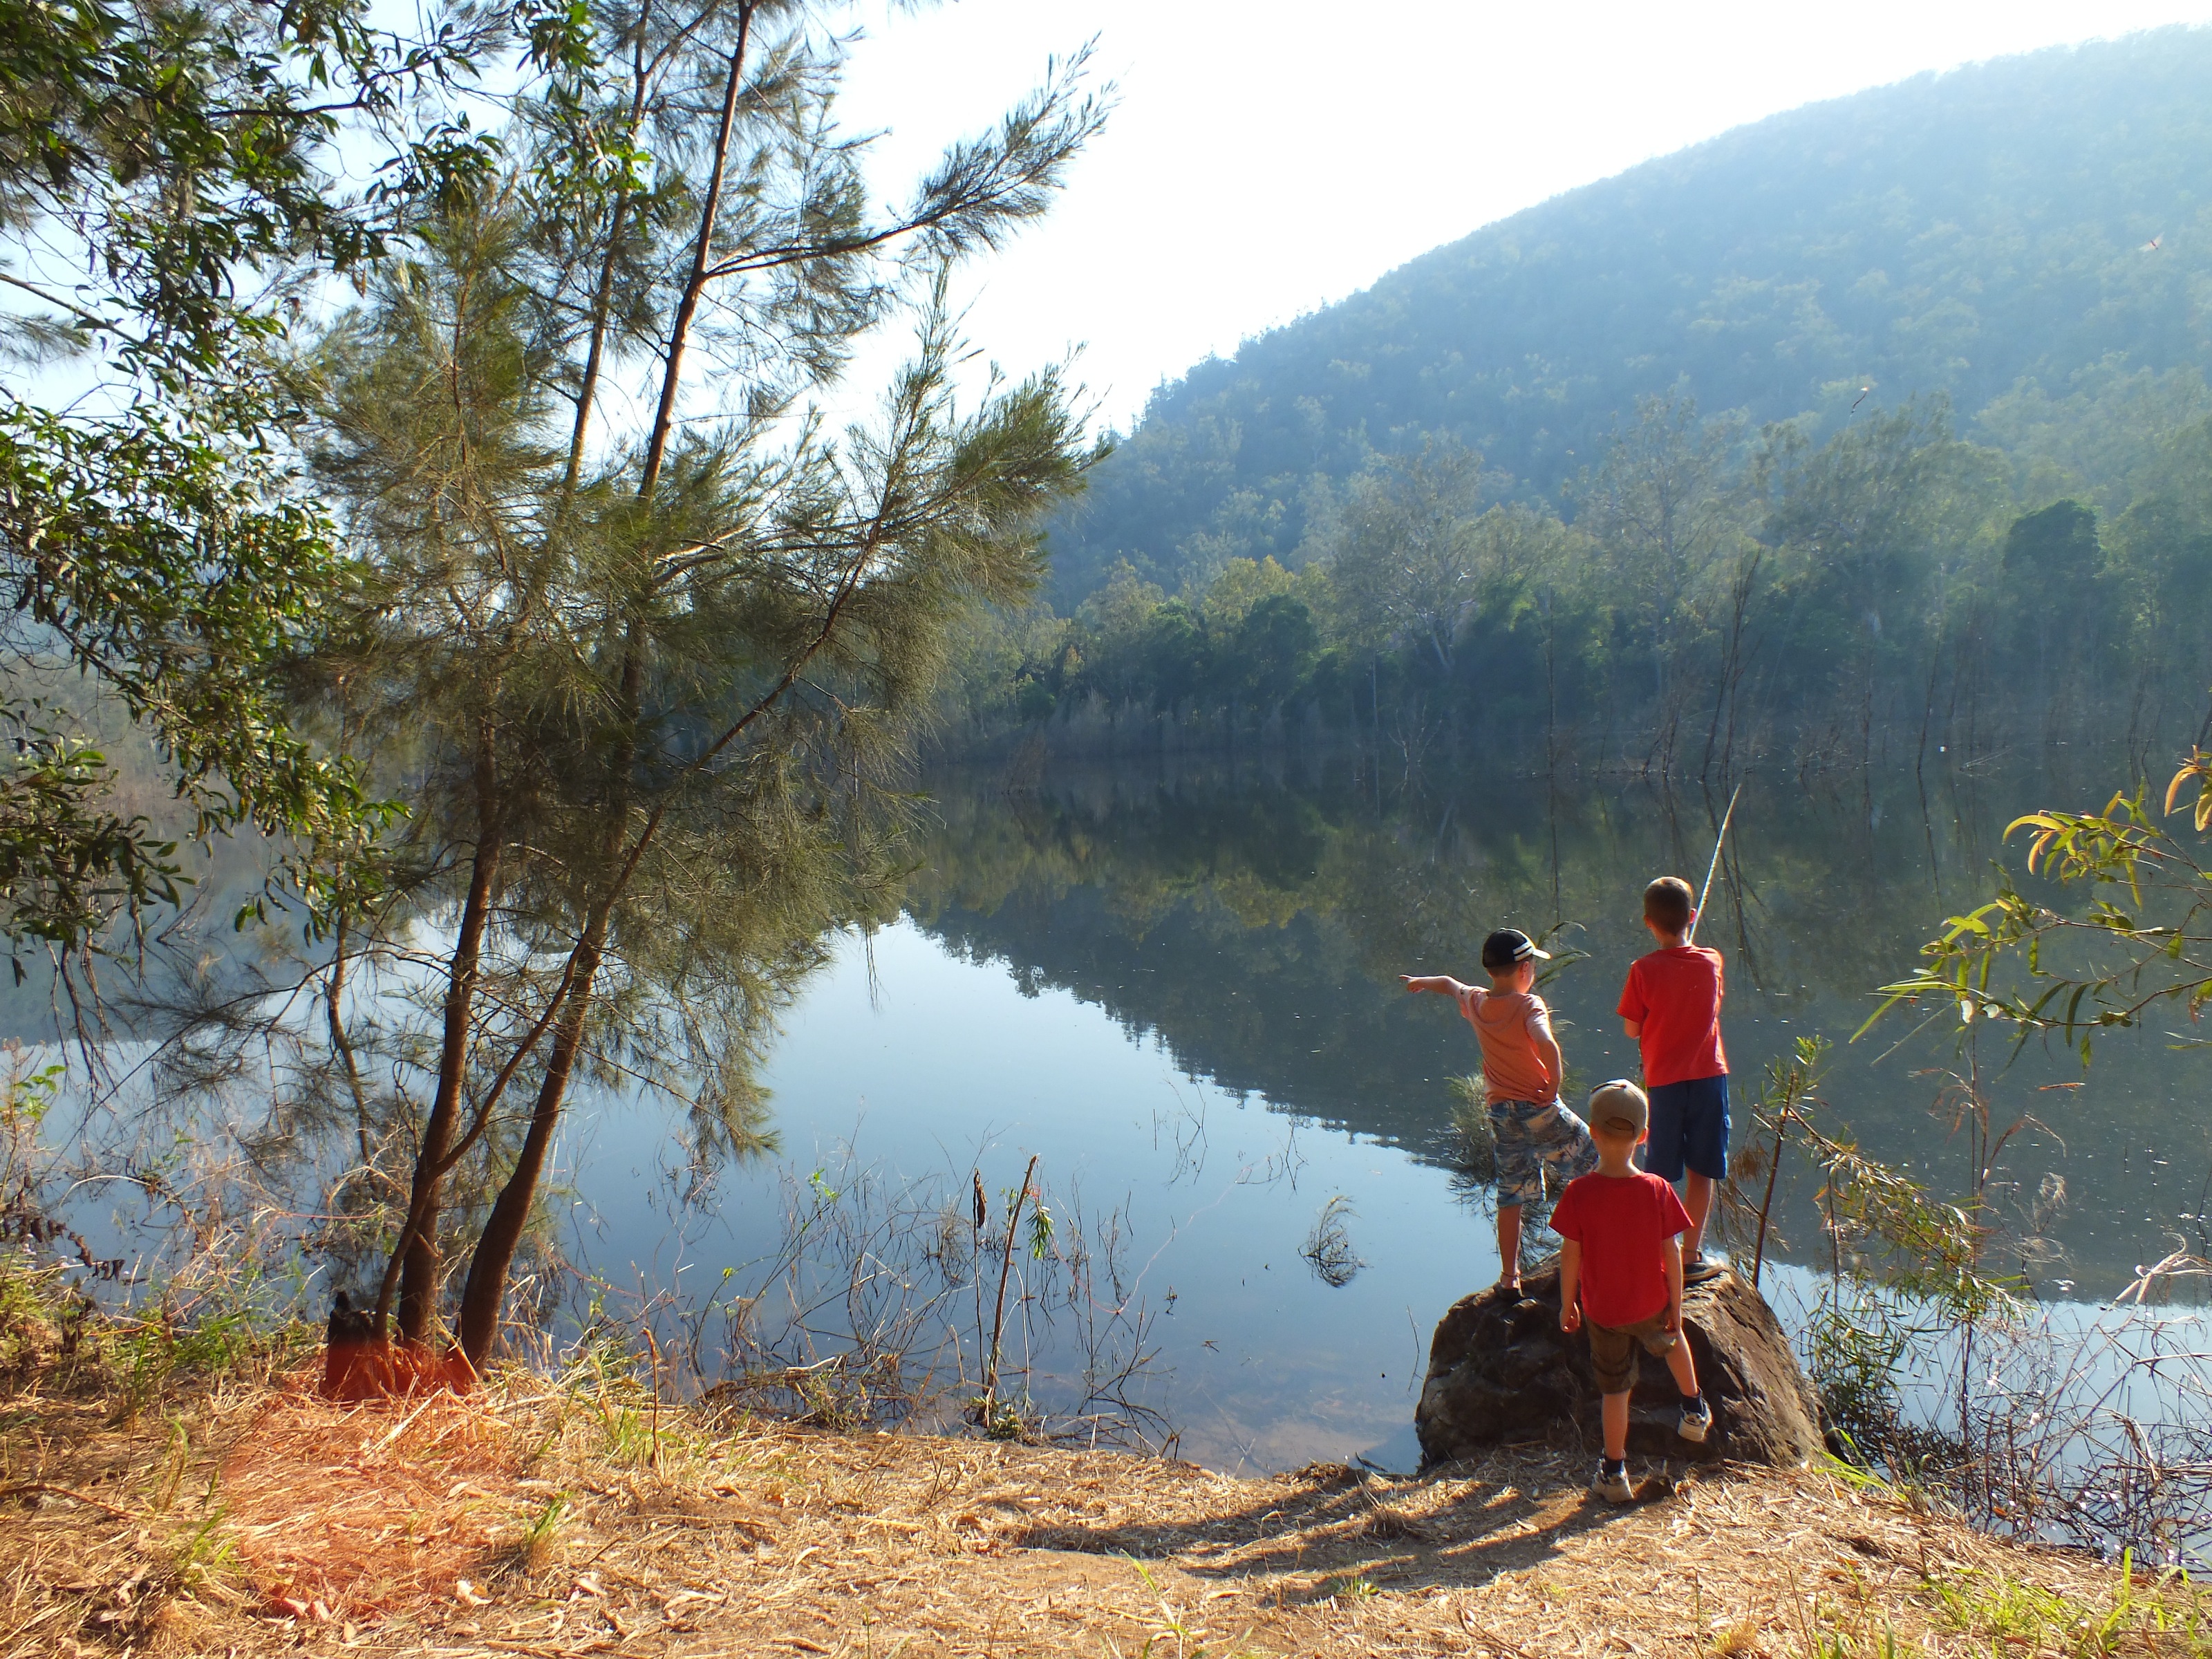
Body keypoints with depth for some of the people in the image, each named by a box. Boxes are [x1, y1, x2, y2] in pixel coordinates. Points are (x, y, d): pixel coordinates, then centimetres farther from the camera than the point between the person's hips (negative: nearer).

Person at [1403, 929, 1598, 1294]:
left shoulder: (1475, 1002, 5)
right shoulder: (1529, 1005, -12)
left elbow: (1449, 983, 28)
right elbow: (1547, 1044, -32)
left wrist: (1420, 981, 48)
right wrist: (1554, 1085, -17)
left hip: (1502, 1114, 5)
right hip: (1540, 1110, -5)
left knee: (1511, 1196, 12)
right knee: (1595, 1167, 11)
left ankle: (1509, 1276, 15)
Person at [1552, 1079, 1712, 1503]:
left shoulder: (1578, 1193, -21)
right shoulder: (1657, 1190, -17)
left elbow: (1570, 1256, -13)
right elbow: (1671, 1254, -10)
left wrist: (1567, 1305, 1)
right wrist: (1676, 1306, 4)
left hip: (1602, 1311, -1)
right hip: (1651, 1305, 1)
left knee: (1614, 1389, 14)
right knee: (1671, 1341, 35)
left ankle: (1615, 1473, 24)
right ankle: (1694, 1410, 50)